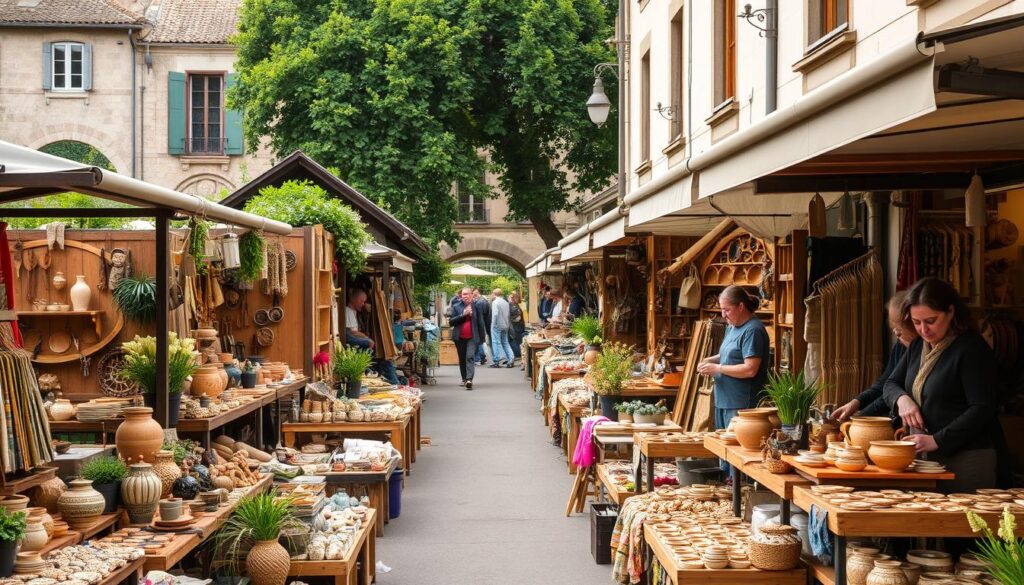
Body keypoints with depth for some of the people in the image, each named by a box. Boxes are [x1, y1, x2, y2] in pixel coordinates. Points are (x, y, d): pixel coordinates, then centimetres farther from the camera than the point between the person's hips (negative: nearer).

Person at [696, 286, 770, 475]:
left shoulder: (753, 330, -16)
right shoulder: (732, 327, 14)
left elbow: (750, 369, -23)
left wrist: (717, 368, -17)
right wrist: (711, 360, 7)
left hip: (741, 404, -10)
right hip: (724, 400, 10)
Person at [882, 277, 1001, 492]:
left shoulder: (972, 348, -11)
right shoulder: (918, 347, 13)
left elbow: (982, 409, -16)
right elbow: (890, 384, 18)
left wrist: (937, 440, -20)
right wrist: (902, 399, -6)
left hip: (966, 459, -7)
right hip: (925, 457, 7)